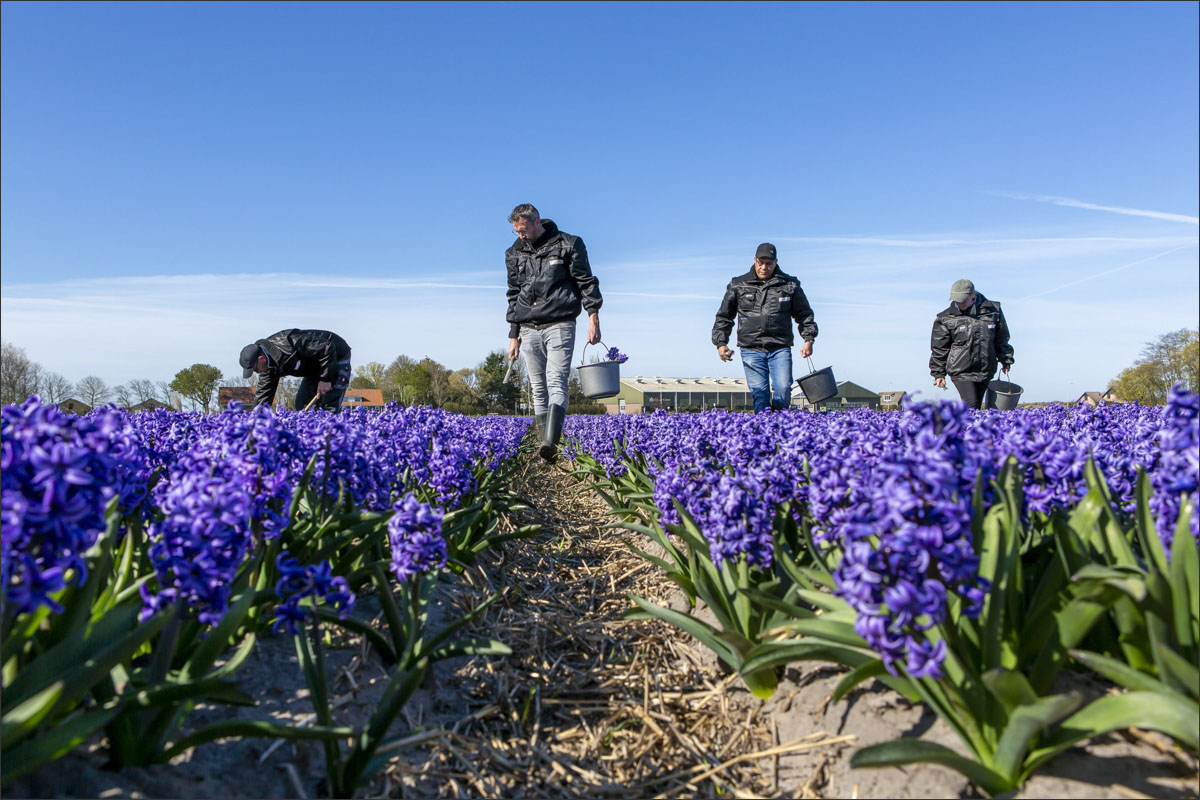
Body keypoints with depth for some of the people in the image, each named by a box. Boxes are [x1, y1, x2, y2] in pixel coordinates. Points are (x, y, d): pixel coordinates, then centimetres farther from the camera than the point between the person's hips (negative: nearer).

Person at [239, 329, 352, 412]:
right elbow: (263, 392, 4)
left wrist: (325, 379, -28)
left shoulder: (287, 343, -34)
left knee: (330, 407, -19)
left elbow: (327, 348, -32)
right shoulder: (268, 365, -5)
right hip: (314, 369, 9)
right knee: (301, 404, 1)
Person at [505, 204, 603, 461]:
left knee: (556, 382, -17)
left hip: (559, 325, -4)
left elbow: (586, 282, 3)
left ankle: (551, 442, -30)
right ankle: (544, 444, 6)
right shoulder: (514, 253, 14)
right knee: (538, 389, 3)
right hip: (529, 329, 5)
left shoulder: (568, 244, 2)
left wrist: (593, 319, -8)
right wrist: (513, 336, 16)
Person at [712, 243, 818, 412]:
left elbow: (804, 314, 20)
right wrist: (721, 343, 3)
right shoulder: (738, 286, 9)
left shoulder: (790, 285, 11)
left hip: (780, 349, 0)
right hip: (751, 350, 0)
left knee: (783, 390, -13)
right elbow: (723, 317, 13)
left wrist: (808, 339, 7)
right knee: (759, 393, -5)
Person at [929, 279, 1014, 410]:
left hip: (985, 371, 3)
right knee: (971, 406, -15)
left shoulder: (993, 311, 2)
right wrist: (938, 373, 0)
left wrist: (1006, 361, 18)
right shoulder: (946, 318, -5)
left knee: (976, 407, 10)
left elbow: (1002, 340, 16)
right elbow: (939, 348, 2)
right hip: (961, 371, -3)